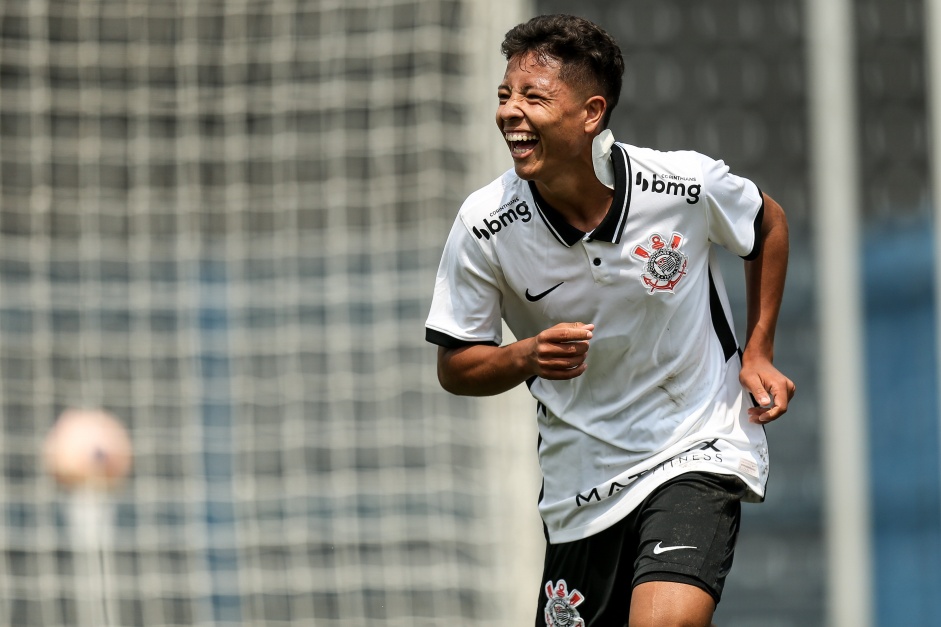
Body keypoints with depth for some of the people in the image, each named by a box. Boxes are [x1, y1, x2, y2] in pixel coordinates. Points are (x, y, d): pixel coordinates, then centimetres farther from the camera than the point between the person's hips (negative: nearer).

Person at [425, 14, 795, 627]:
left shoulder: (687, 184, -16)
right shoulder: (485, 225, -14)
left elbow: (768, 224, 8)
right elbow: (455, 367, -3)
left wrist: (758, 353, 3)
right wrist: (527, 358, -23)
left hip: (699, 453, -3)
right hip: (581, 479, 3)